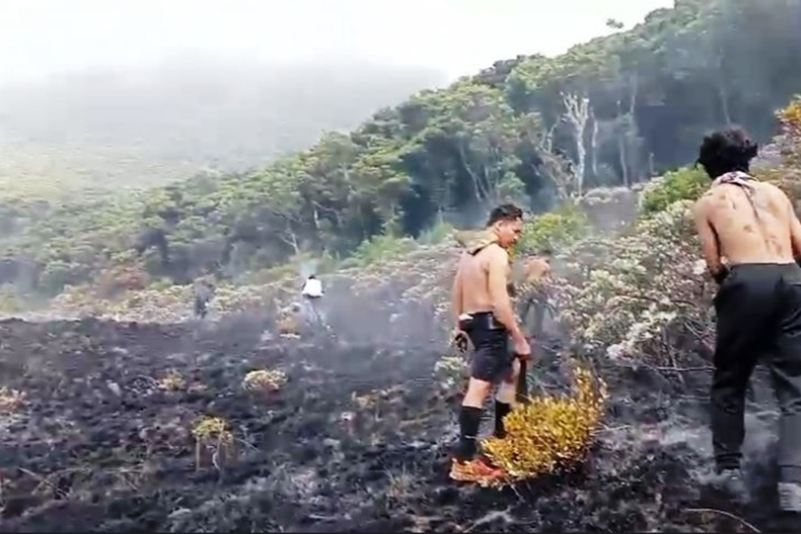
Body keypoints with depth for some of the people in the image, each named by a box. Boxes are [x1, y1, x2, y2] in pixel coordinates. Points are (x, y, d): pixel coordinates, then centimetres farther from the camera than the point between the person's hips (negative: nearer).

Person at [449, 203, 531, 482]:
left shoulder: (469, 250, 13)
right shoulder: (497, 255, -16)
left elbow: (457, 290, 20)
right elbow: (500, 303, -22)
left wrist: (459, 324, 28)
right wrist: (520, 339, -16)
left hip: (473, 322, 10)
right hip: (490, 325, -10)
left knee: (512, 371, 26)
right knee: (478, 390, -12)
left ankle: (501, 438, 32)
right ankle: (463, 462, -14)